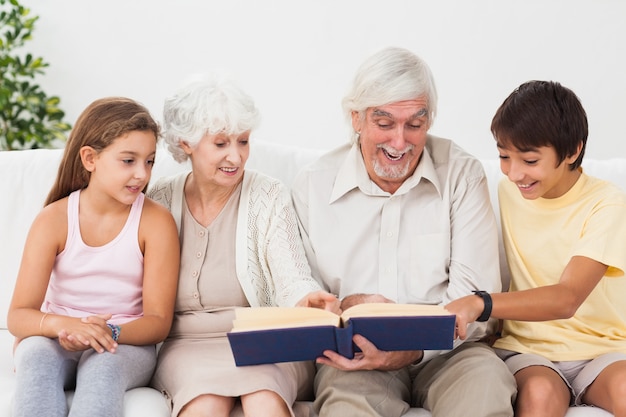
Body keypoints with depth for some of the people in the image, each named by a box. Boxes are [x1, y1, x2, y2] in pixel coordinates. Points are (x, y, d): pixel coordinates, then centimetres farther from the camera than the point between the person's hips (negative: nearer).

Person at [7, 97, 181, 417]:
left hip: (126, 345, -1)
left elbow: (158, 321, -8)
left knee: (104, 364, -35)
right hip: (58, 340, 1)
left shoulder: (156, 222, -7)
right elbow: (18, 317, -8)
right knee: (36, 354, -33)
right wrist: (62, 324, -31)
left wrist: (108, 333, -29)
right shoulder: (53, 220, -4)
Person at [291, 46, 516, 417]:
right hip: (353, 356, 0)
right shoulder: (312, 187, 6)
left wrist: (413, 348, -21)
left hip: (444, 349, 1)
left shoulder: (462, 174, 2)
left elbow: (476, 300, -4)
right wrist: (343, 307, -17)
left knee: (486, 386, -33)